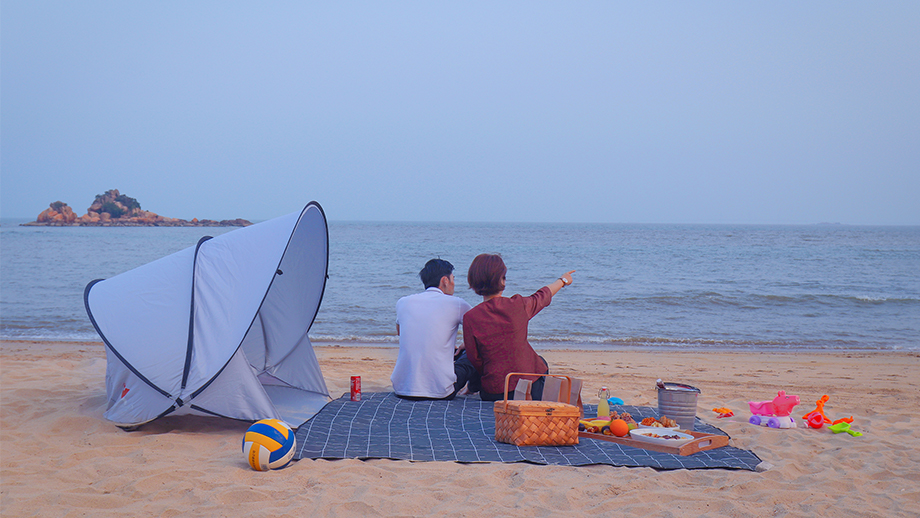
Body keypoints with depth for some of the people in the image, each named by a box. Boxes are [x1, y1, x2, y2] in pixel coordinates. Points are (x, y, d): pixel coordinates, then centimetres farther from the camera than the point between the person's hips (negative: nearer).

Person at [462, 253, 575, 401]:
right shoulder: (518, 305, -10)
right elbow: (544, 296, 12)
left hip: (494, 393, 1)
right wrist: (562, 280, 35)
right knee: (541, 363, 33)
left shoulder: (470, 318, -13)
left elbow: (474, 358, -5)